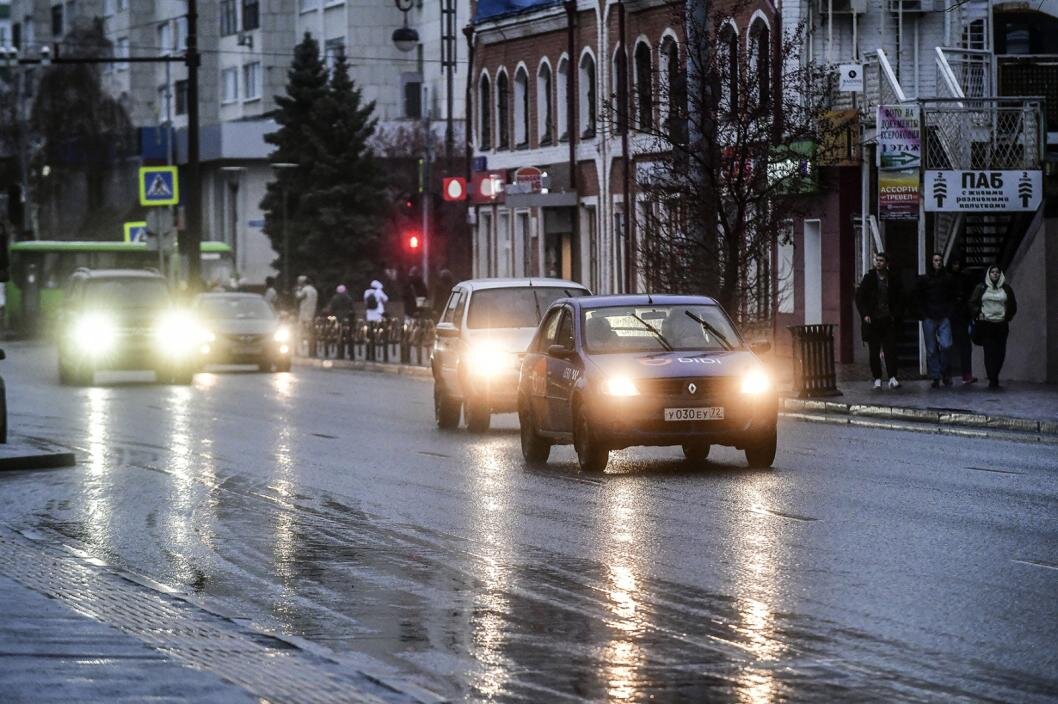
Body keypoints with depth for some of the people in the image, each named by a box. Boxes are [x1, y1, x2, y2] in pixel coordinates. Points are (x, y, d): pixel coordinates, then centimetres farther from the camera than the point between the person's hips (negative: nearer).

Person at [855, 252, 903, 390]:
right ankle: (877, 379, 7)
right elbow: (859, 297, 4)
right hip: (872, 320, 0)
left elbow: (900, 300, 13)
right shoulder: (869, 278, 3)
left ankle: (892, 378, -8)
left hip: (889, 320, 0)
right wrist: (865, 315, -7)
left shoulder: (893, 280, 6)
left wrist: (896, 315, 0)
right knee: (874, 351, 2)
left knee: (890, 349, -7)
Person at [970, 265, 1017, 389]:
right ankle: (992, 380, -9)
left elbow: (1013, 305, 18)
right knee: (989, 352, -10)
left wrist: (1008, 316, 7)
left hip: (1001, 325, 2)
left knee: (1000, 353, -2)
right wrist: (978, 313, -4)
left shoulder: (1006, 288, 11)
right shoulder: (981, 288, 7)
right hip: (986, 325, -2)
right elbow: (972, 303, 11)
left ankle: (994, 378, 15)